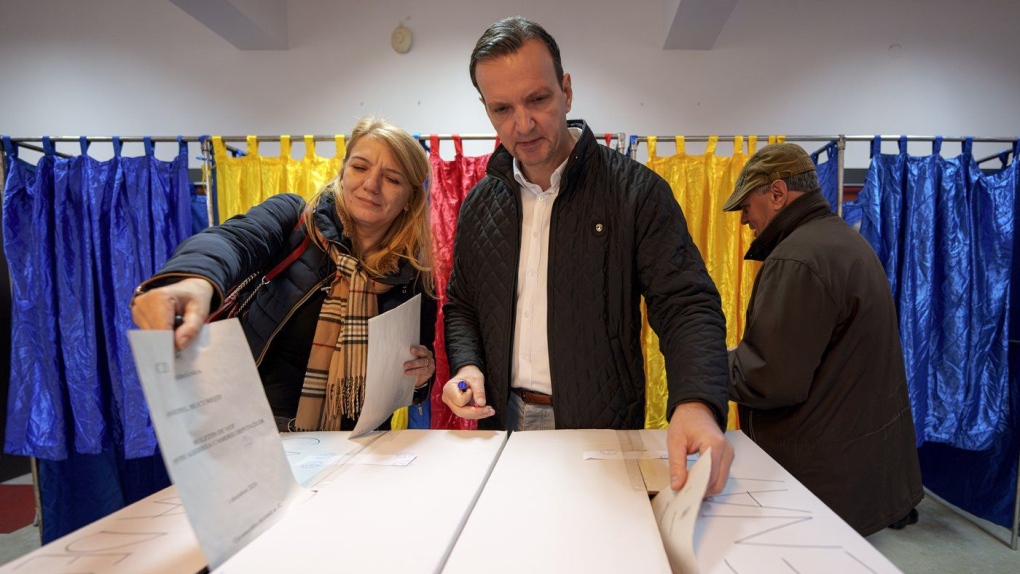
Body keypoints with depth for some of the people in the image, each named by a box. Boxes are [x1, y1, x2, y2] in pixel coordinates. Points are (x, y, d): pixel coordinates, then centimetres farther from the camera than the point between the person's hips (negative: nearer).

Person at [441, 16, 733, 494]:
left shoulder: (636, 191, -10)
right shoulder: (480, 203, 4)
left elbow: (686, 303, -16)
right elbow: (461, 305, 13)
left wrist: (696, 402, -33)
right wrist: (466, 364, -7)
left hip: (604, 430, -3)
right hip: (502, 422, 4)